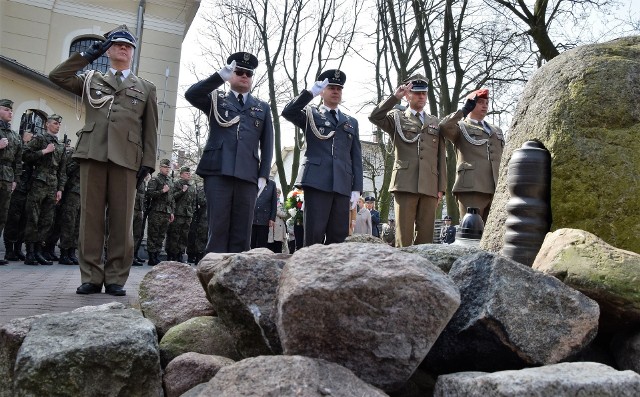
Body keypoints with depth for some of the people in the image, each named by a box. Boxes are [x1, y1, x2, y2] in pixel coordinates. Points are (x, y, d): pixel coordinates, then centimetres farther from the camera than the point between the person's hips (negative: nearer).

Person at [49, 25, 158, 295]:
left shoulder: (146, 89, 19)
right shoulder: (91, 80, 23)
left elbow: (150, 130, 12)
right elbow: (56, 76, 11)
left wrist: (148, 162, 0)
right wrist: (88, 56, 12)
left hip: (126, 158, -1)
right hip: (93, 153, 1)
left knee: (121, 219, -3)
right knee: (90, 215, -1)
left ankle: (116, 278, 2)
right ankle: (91, 277, 4)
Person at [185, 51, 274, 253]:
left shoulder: (262, 107, 21)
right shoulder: (216, 99, 17)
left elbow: (267, 144, 15)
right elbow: (190, 94, -3)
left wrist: (263, 175, 3)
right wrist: (220, 76, -13)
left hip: (248, 175, 2)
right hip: (218, 172, -1)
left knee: (241, 233, 0)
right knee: (218, 229, -4)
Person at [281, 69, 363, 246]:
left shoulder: (351, 122, 23)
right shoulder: (310, 114, 14)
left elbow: (356, 157, 16)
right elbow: (287, 112, -6)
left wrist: (357, 188, 7)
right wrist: (310, 92, -11)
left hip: (342, 184, 4)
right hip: (317, 181, -3)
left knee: (339, 236, 0)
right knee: (314, 234, -8)